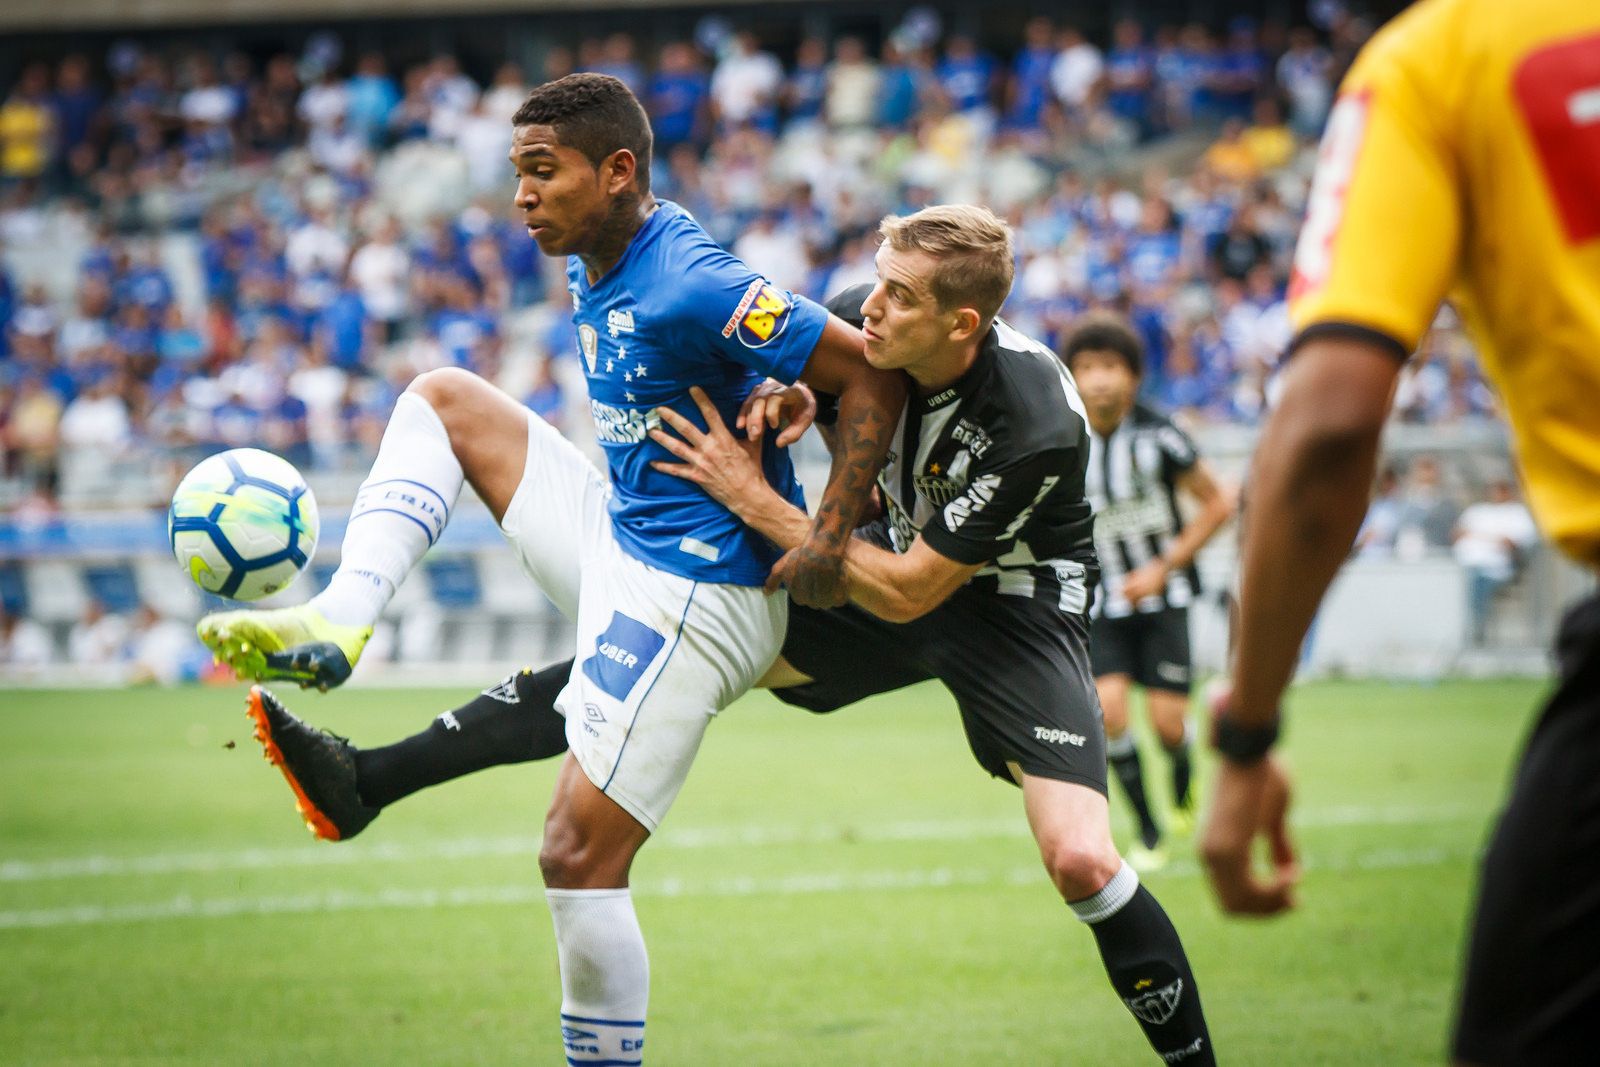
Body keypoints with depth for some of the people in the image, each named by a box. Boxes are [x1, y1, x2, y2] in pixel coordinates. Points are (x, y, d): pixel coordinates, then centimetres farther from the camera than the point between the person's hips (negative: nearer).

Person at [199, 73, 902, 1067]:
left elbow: (872, 371, -22)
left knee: (578, 856, -13)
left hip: (689, 599, -10)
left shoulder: (692, 287, -23)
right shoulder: (595, 266, 5)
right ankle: (340, 622, -4)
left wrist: (830, 539, -23)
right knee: (443, 398, 12)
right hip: (620, 537, 10)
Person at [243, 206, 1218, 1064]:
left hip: (1012, 604, -5)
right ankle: (366, 783, -8)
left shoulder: (1037, 427, -34)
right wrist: (782, 398, -18)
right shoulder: (860, 325, -17)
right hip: (892, 565, 5)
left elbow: (905, 593, -28)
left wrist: (754, 499, -28)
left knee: (1081, 860, -24)